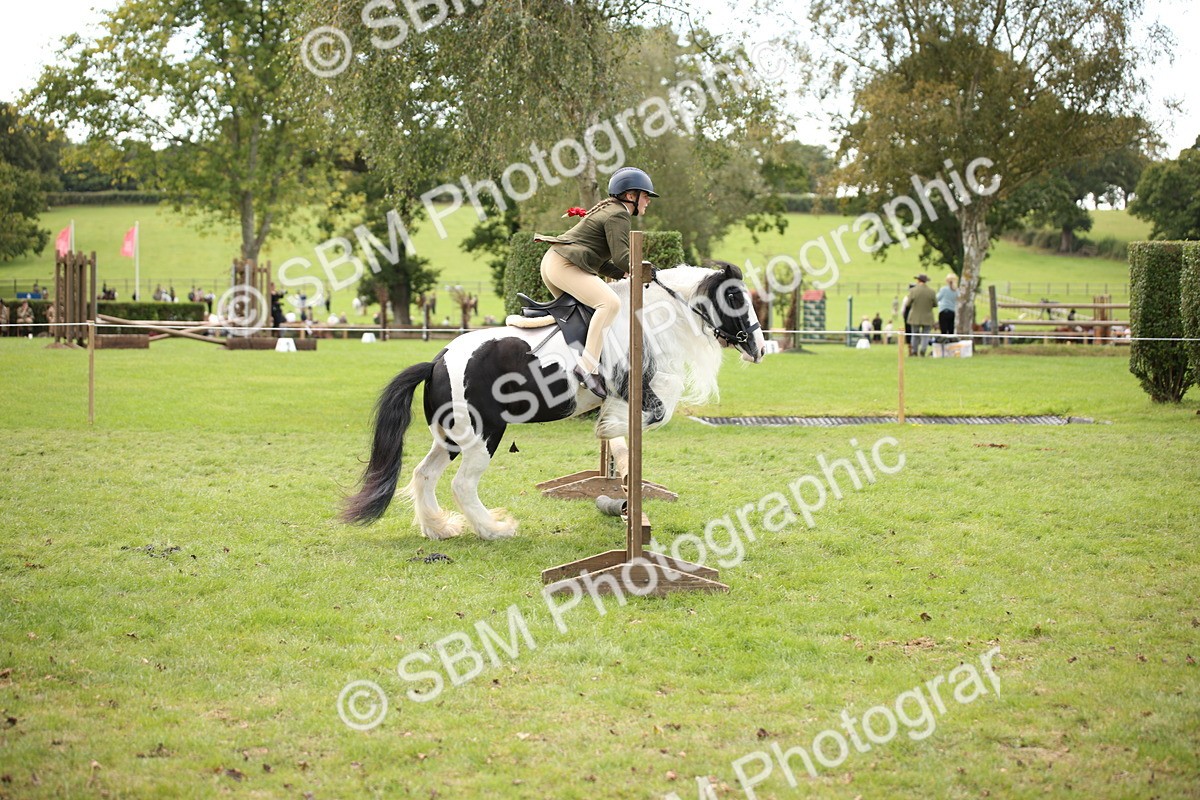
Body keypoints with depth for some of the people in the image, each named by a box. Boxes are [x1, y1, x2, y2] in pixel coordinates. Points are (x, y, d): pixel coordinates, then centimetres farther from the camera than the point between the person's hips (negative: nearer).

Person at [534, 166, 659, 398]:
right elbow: (621, 257, -18)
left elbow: (600, 263, 23)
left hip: (551, 262, 11)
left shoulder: (608, 210, 24)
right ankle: (588, 366, -35)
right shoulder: (619, 215, -8)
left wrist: (626, 274, 13)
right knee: (610, 303, -26)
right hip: (565, 266, -11)